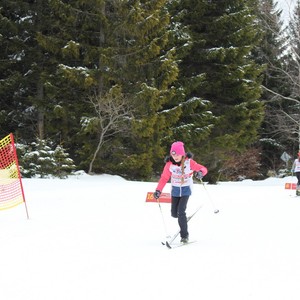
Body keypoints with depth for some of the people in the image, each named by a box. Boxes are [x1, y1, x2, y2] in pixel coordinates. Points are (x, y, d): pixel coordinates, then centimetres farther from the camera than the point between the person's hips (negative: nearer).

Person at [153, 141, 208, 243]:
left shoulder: (189, 162, -17)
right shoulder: (169, 164, -11)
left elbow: (203, 169, -16)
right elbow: (164, 178, -8)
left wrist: (200, 172, -41)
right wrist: (158, 190, -20)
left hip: (186, 189, -3)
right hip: (175, 190, 3)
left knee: (181, 211, -18)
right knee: (174, 214, 5)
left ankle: (184, 235, -9)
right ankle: (183, 219, 42)